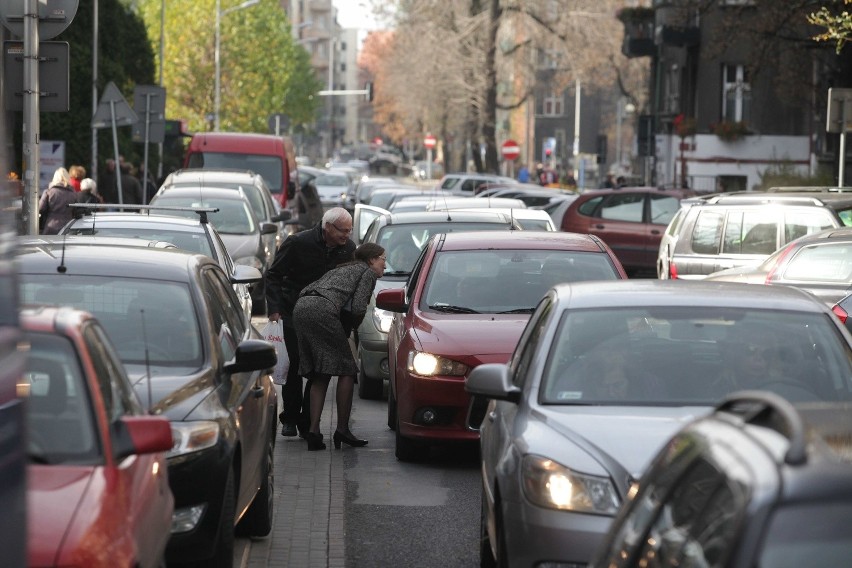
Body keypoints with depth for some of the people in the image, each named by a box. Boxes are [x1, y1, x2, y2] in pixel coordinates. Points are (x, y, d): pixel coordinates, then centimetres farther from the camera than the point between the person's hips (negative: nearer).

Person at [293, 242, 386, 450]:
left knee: (320, 375, 11)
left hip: (301, 308, 8)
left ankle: (313, 431, 0)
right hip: (322, 310, -8)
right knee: (347, 370, 2)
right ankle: (342, 430, 1)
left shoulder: (341, 269, 35)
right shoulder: (368, 273, 12)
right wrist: (351, 329, 15)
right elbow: (358, 307, -2)